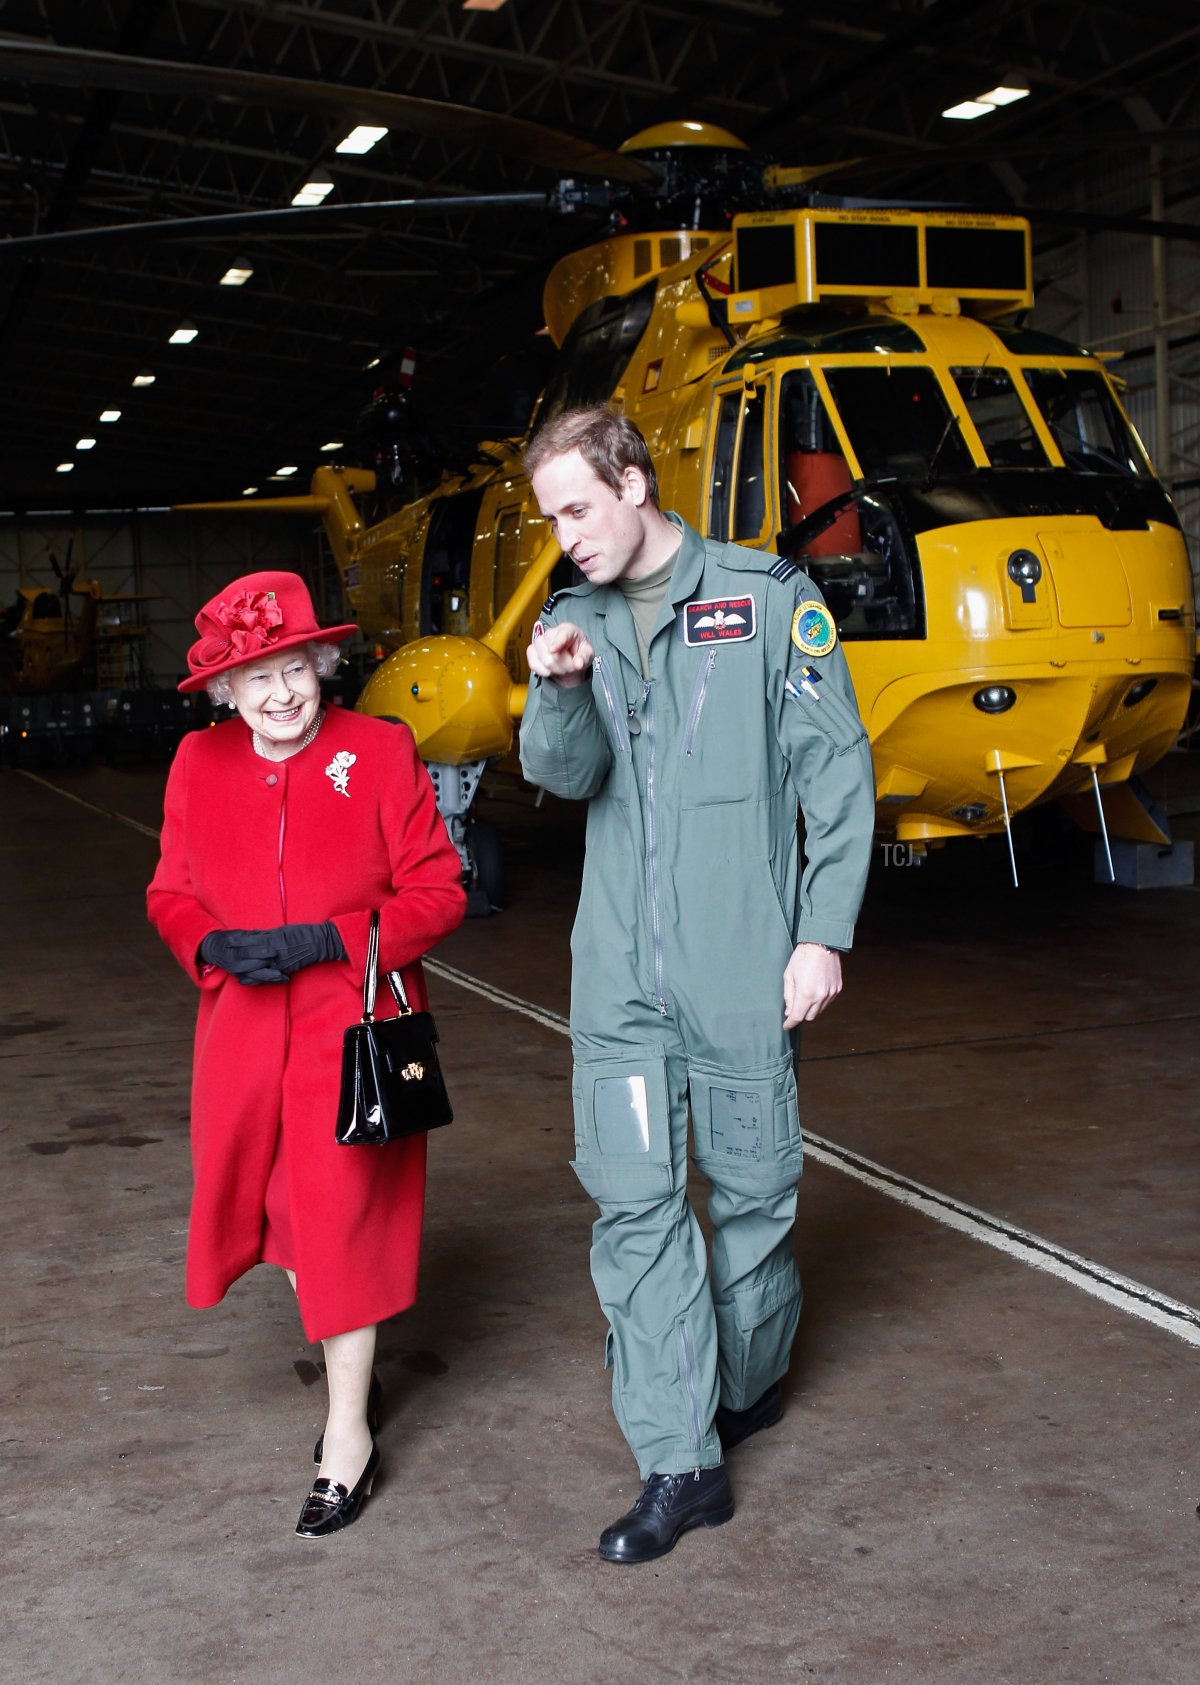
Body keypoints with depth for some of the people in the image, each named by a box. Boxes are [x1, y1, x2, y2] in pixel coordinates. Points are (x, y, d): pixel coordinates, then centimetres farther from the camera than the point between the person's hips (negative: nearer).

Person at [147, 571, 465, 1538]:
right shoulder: (199, 765, 2)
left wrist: (329, 940, -18)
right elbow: (172, 893, 11)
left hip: (354, 1030, -4)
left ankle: (349, 1432, 11)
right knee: (282, 1203, 12)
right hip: (246, 1034, 4)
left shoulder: (382, 753, -8)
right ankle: (350, 1370, 36)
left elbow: (439, 894, -7)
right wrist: (213, 946, -11)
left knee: (344, 1214, -3)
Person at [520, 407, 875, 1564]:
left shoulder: (768, 599, -1)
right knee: (633, 1198, -2)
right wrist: (558, 690, -20)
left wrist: (824, 931, -7)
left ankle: (749, 1382, 34)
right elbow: (563, 774, 1)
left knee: (750, 1187, 8)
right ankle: (680, 1464, 5)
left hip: (743, 961, -3)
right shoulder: (572, 621, 11)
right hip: (620, 968, 3)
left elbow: (837, 769, -1)